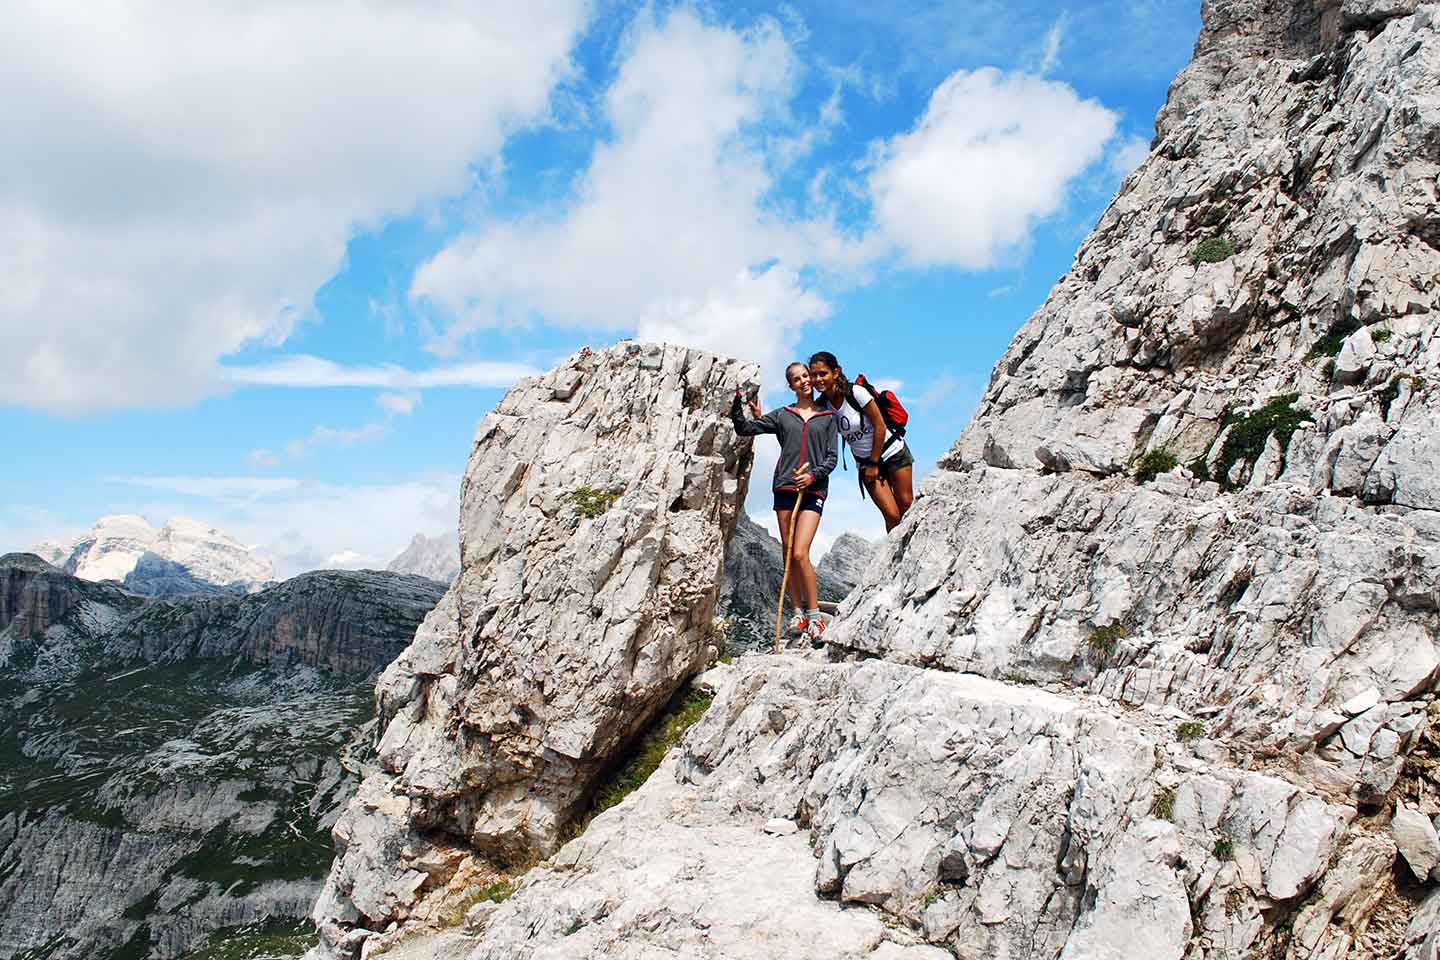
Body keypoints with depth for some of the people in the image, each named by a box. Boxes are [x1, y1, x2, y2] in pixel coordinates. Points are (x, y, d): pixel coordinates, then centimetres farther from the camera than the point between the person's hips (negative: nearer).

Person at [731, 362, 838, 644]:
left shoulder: (828, 416, 11)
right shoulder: (781, 415, 14)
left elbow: (832, 457, 6)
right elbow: (744, 429, 10)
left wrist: (813, 475, -11)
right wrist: (737, 403, -4)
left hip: (813, 490, -2)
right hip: (784, 488, 3)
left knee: (800, 554, -15)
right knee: (788, 555, 2)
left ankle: (814, 616, -6)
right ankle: (798, 613, 10)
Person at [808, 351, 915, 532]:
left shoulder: (856, 392, -18)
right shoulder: (823, 407, -4)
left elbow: (880, 426, -15)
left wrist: (874, 463, -10)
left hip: (893, 453, -3)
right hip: (865, 463, 3)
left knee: (906, 506, -5)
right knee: (892, 515, -8)